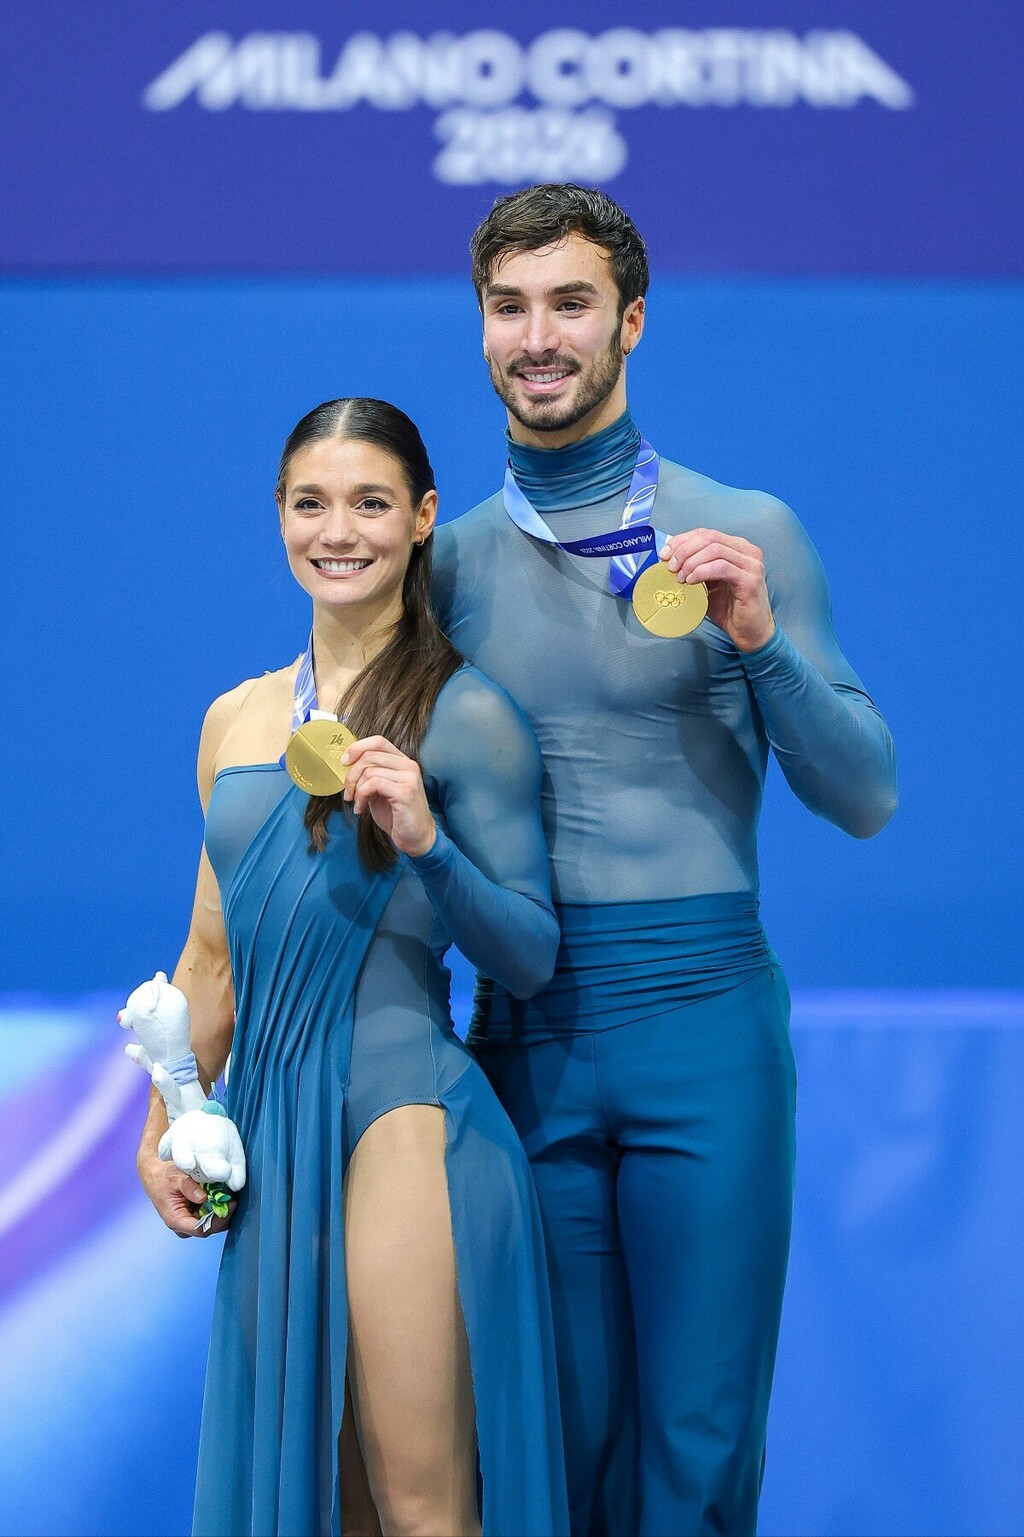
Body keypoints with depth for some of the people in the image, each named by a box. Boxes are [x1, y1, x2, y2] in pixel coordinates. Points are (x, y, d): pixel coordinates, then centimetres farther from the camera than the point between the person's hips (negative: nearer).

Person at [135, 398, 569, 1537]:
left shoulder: (466, 713, -3)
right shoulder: (236, 718, 14)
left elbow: (531, 959, -5)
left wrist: (426, 843, -20)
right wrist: (163, 1128, 14)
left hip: (402, 1113, -6)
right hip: (267, 1120, 6)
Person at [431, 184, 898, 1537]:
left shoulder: (747, 534, 1)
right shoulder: (456, 558, 10)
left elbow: (865, 798, -1)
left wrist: (761, 640, -15)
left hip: (701, 1022, -2)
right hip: (522, 1032, 3)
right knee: (562, 1424, 7)